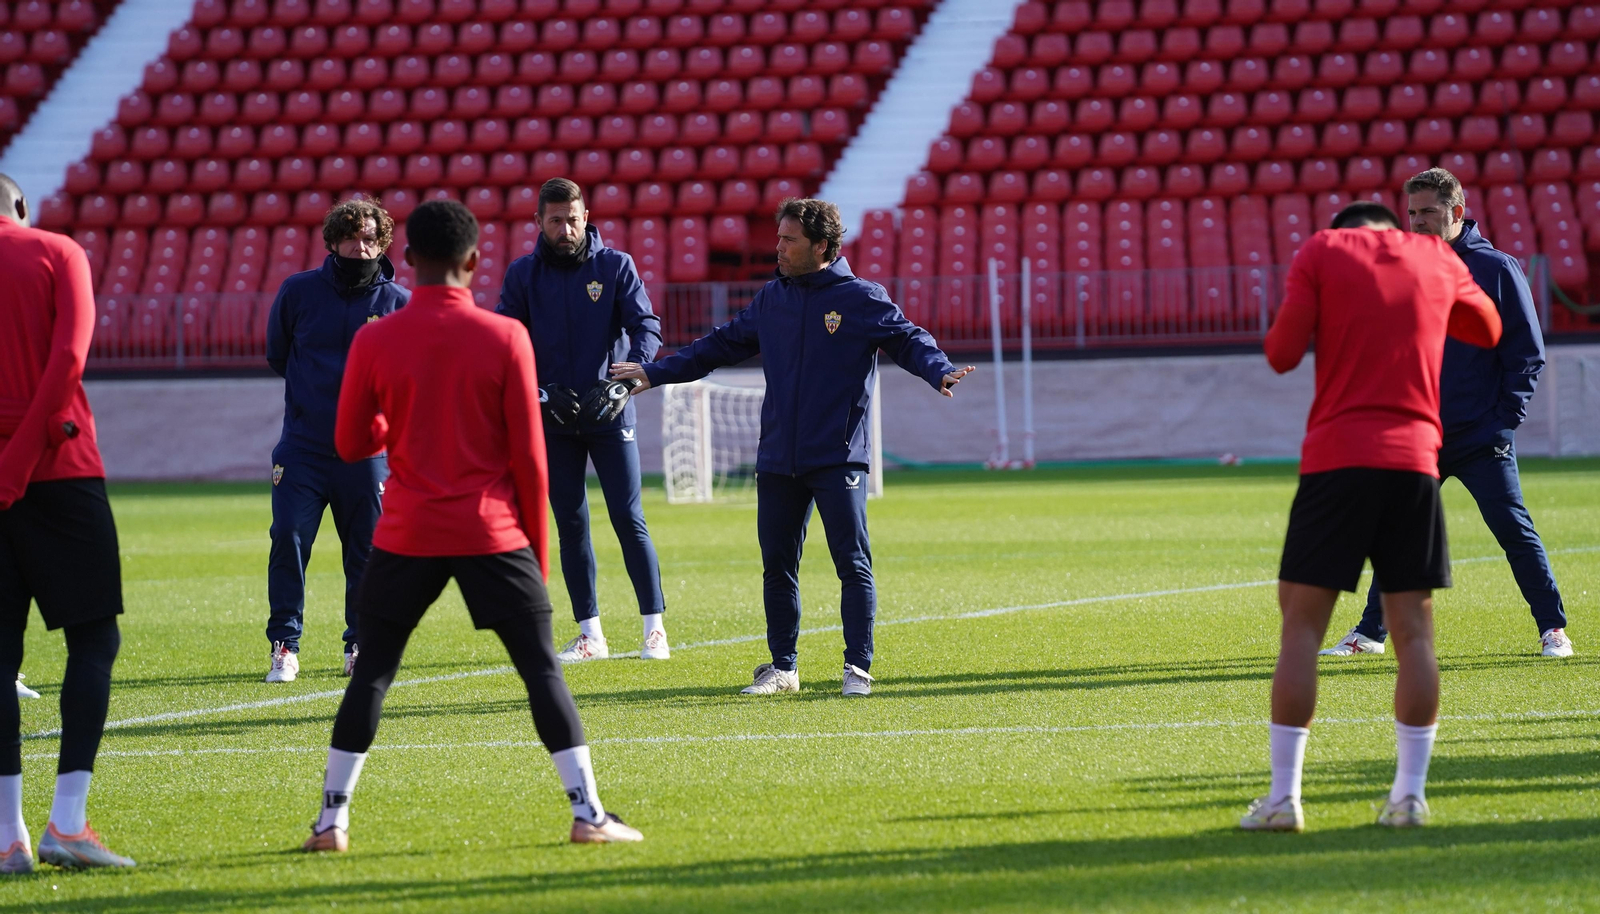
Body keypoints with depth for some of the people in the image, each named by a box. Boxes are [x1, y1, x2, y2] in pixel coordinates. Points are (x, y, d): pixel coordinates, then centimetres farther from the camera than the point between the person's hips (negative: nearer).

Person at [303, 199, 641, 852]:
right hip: (493, 533, -1)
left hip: (407, 536, 1)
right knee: (542, 669, 5)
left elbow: (351, 444, 5)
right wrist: (537, 547, 6)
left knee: (372, 672, 11)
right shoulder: (506, 338, -5)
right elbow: (529, 456, -4)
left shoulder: (375, 342, -3)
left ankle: (331, 819, 9)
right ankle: (589, 815, -1)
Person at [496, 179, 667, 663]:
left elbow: (647, 328, -6)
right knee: (571, 526, 4)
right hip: (554, 418, 2)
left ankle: (654, 627, 2)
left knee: (629, 520, -5)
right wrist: (542, 392, -13)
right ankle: (590, 634, 10)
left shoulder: (616, 265, -1)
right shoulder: (523, 274, 3)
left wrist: (619, 386, -20)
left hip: (610, 414, -2)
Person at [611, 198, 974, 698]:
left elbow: (908, 339, -8)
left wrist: (940, 372, -28)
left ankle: (857, 667, 0)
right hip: (777, 460, 5)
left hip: (838, 459, -5)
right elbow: (722, 345, 19)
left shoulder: (862, 299, -4)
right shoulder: (772, 300, 11)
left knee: (853, 563, -6)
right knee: (777, 566, 8)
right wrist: (655, 373, 19)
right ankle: (782, 666, 18)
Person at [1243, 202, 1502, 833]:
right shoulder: (1435, 258, 13)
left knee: (1301, 626, 1)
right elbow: (1488, 330, 30)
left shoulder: (1322, 251, 5)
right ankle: (1410, 795, 3)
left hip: (1335, 460, -2)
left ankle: (1283, 797, -3)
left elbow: (1282, 354, -1)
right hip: (1415, 458, 2)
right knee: (1414, 631, 6)